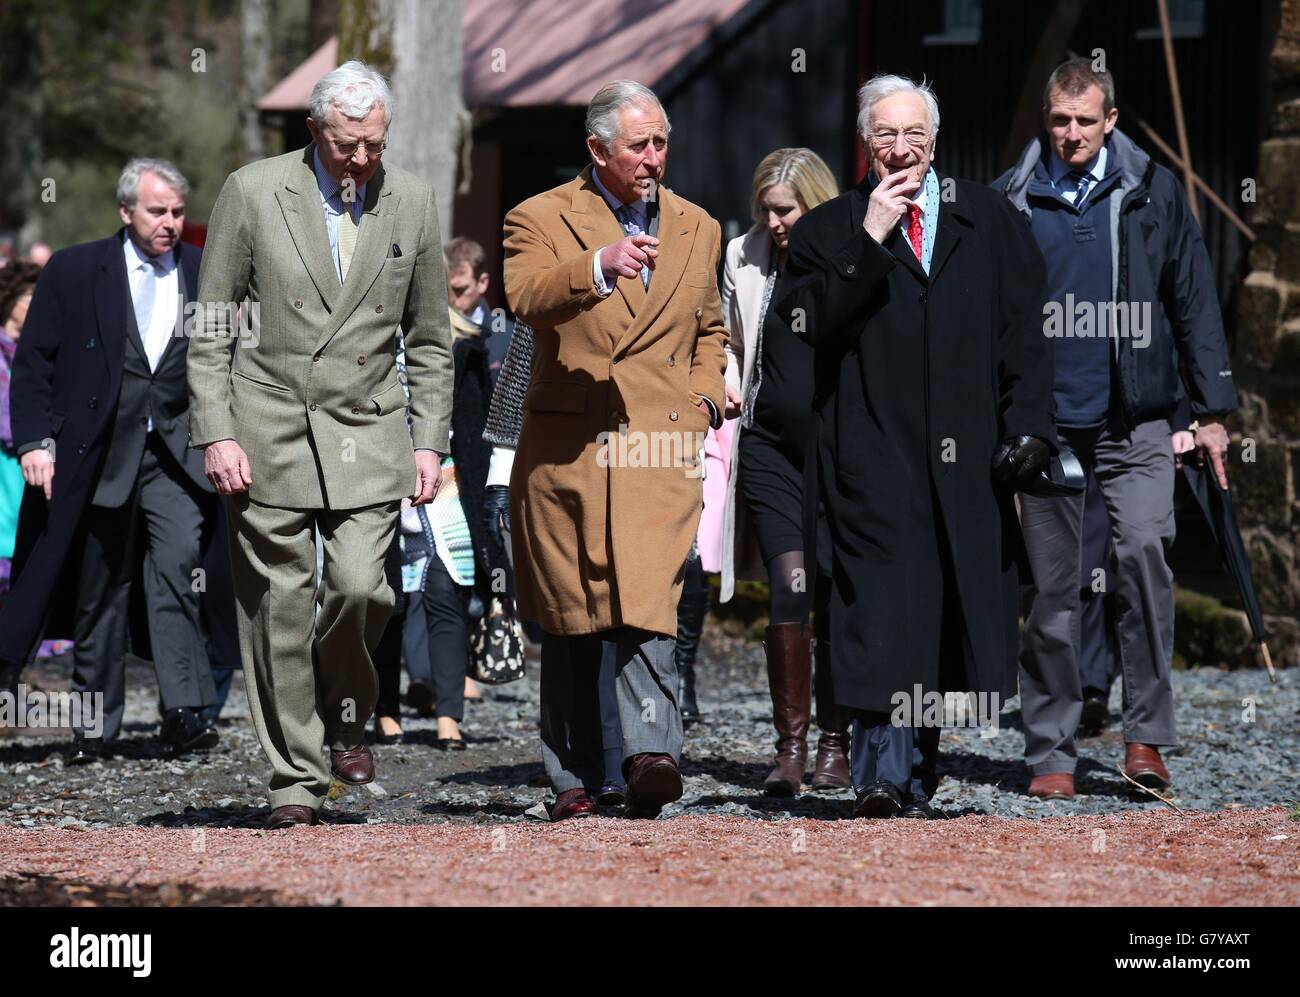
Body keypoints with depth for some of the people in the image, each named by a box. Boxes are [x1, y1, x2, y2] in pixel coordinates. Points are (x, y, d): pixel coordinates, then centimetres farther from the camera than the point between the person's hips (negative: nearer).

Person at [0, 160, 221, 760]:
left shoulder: (203, 275, 7)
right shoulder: (74, 271, 1)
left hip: (175, 454, 0)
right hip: (98, 455, 0)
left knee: (177, 568, -18)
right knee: (100, 589, 7)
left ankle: (183, 712, -19)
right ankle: (95, 723, 16)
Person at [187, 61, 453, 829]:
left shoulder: (412, 201, 5)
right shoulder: (253, 192, -2)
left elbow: (429, 339, 12)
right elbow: (212, 326, 1)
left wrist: (430, 442, 6)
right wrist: (215, 433, -7)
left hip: (366, 428, 1)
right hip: (267, 429, -1)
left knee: (360, 584, -15)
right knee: (280, 606, -1)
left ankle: (347, 712, 14)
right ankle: (296, 778, 9)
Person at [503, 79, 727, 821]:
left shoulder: (697, 229, 16)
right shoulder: (542, 219, 3)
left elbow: (710, 328, 30)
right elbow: (526, 297, -18)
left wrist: (703, 397, 11)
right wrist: (600, 268, -35)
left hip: (660, 451, 1)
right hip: (566, 451, -1)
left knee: (647, 608, -19)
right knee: (570, 622, 6)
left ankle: (653, 757, -28)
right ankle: (575, 781, 15)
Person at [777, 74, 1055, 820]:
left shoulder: (988, 220, 12)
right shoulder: (829, 231, 8)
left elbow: (1024, 330, 9)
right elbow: (810, 325, -7)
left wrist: (1028, 423, -2)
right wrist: (869, 244, -13)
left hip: (968, 457, 3)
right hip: (874, 457, -2)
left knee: (949, 615, 4)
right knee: (882, 613, -12)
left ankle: (918, 769, 12)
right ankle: (886, 775, -15)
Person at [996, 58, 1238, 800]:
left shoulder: (1153, 192, 6)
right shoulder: (1011, 202, 6)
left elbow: (1193, 301, 8)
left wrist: (1212, 409, 4)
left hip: (1135, 423, -1)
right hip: (1047, 424, 1)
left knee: (1143, 553, -17)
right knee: (1054, 587, 3)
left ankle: (1148, 733, -9)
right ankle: (1052, 752, 10)